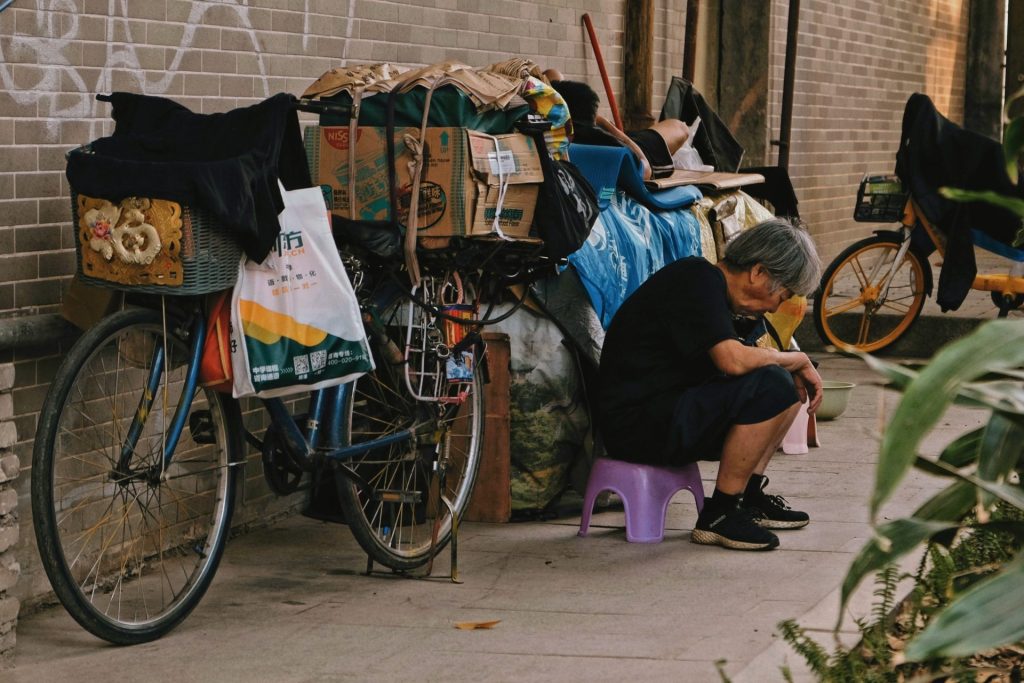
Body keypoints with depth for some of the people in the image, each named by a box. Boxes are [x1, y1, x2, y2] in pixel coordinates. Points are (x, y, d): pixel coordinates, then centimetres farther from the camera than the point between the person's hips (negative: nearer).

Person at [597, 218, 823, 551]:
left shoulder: (712, 284, 15)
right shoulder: (698, 280, -16)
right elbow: (733, 360, -27)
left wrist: (798, 370, 2)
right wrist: (798, 360, -11)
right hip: (637, 426, -11)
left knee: (787, 385, 13)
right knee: (771, 384, -23)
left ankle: (749, 497, 12)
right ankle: (719, 515, -16)